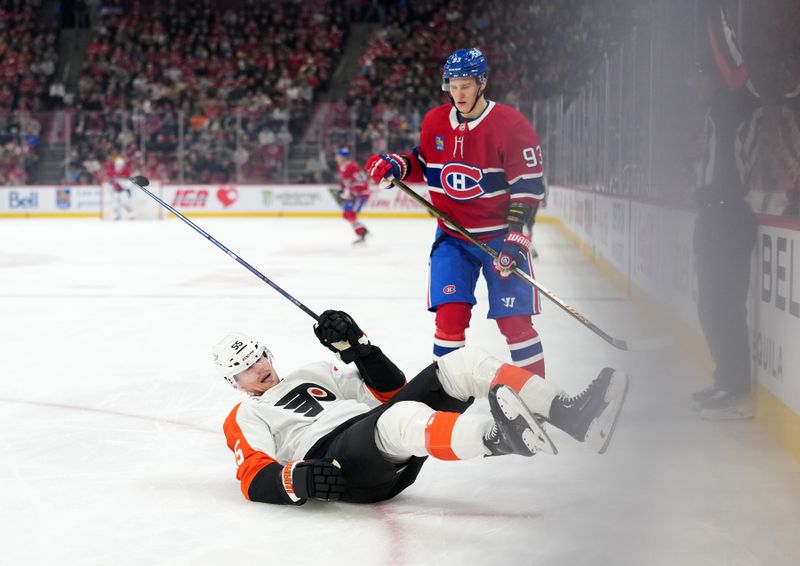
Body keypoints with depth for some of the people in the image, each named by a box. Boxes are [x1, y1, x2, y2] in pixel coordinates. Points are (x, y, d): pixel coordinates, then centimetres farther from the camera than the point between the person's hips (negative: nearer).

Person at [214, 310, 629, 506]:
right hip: (338, 464, -7)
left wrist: (354, 345, 10)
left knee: (463, 363, -10)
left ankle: (567, 413, -28)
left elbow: (392, 390, 24)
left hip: (383, 429, 7)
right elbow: (254, 480, 0)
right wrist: (296, 479, -21)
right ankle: (494, 435, -72)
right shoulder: (245, 418, 19)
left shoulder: (313, 375, 33)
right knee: (400, 418, -41)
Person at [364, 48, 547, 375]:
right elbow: (423, 164, 19)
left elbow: (527, 188, -14)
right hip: (453, 236, 4)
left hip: (500, 235, -4)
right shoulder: (434, 122, 1)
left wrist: (516, 240, -20)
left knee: (514, 319, -6)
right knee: (450, 312, -7)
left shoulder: (511, 125, -14)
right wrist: (395, 166, -1)